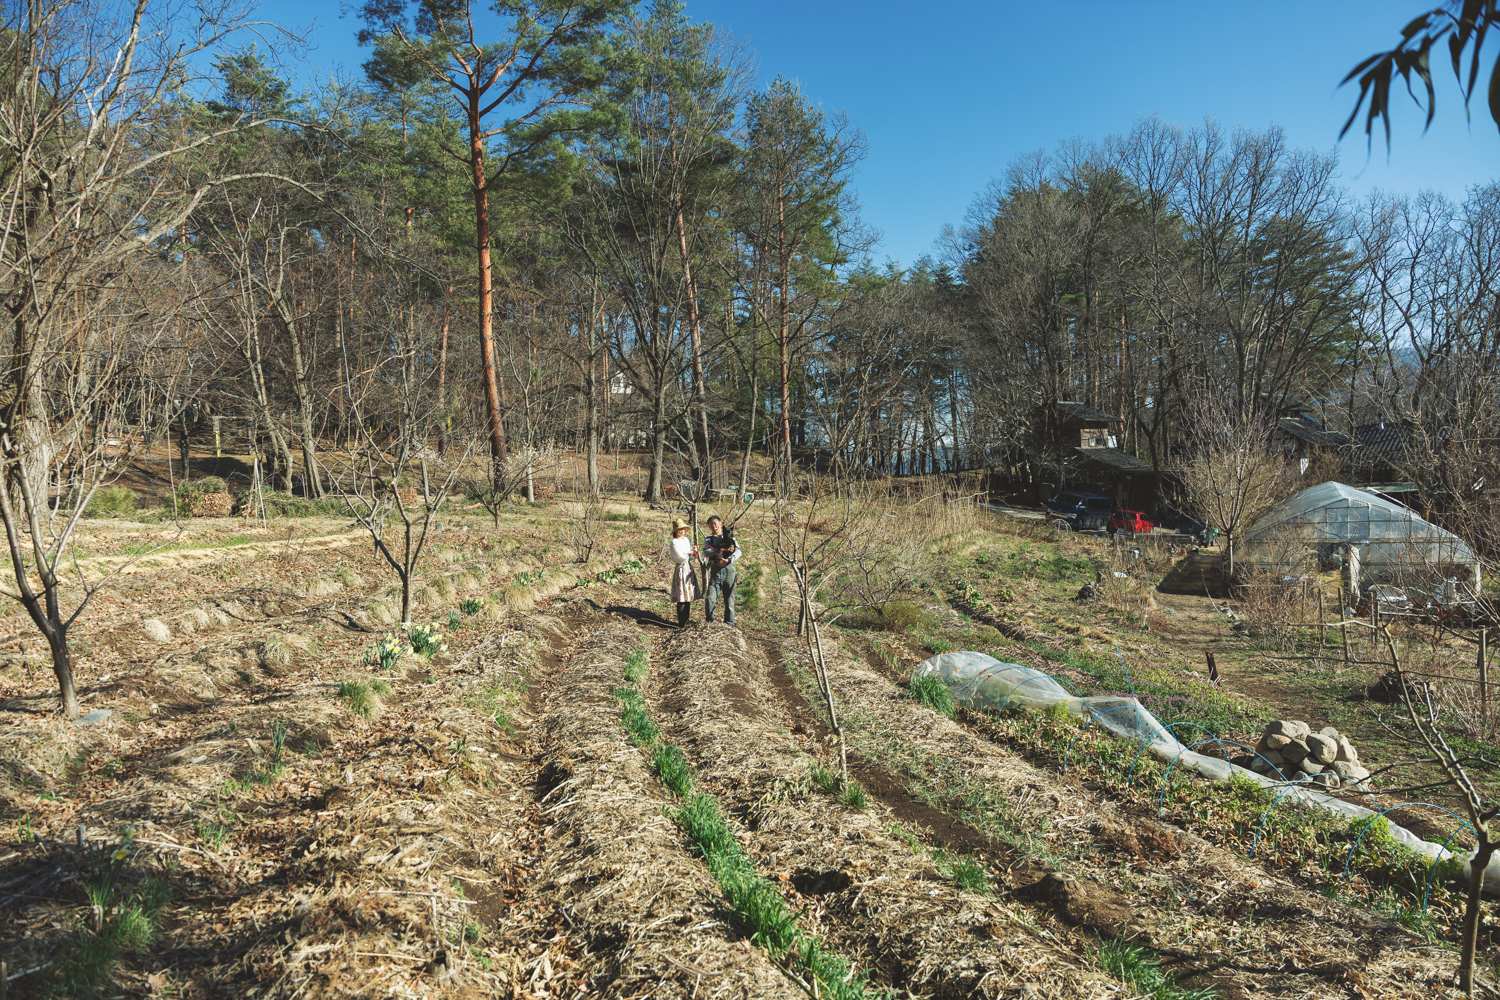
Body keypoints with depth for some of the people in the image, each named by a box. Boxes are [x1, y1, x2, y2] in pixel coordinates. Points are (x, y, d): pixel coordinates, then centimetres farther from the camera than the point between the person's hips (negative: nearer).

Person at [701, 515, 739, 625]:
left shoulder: (730, 537, 14)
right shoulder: (708, 540, 16)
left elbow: (738, 551, 0)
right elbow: (706, 553, -3)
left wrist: (728, 560, -16)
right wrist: (721, 549, -13)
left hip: (728, 569, 0)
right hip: (715, 571, 0)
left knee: (729, 598, 2)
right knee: (710, 599, -10)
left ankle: (729, 623, 10)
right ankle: (709, 623, 0)